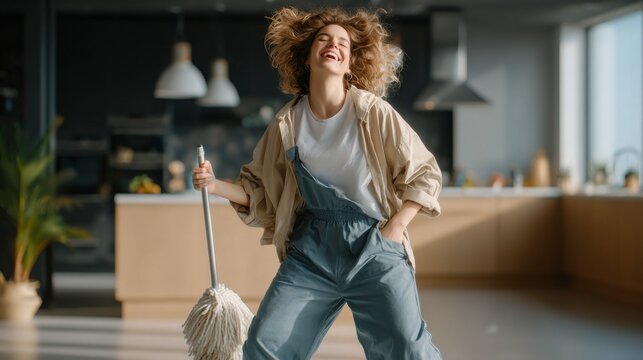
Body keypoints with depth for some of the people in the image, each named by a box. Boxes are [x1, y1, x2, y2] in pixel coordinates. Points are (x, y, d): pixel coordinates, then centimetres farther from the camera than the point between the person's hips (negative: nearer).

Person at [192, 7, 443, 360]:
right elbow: (259, 190, 13)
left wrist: (395, 227, -6)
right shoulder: (287, 123, 3)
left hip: (373, 247, -2)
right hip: (312, 252, 3)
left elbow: (425, 174, 1)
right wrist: (215, 185, -3)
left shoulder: (374, 113, -5)